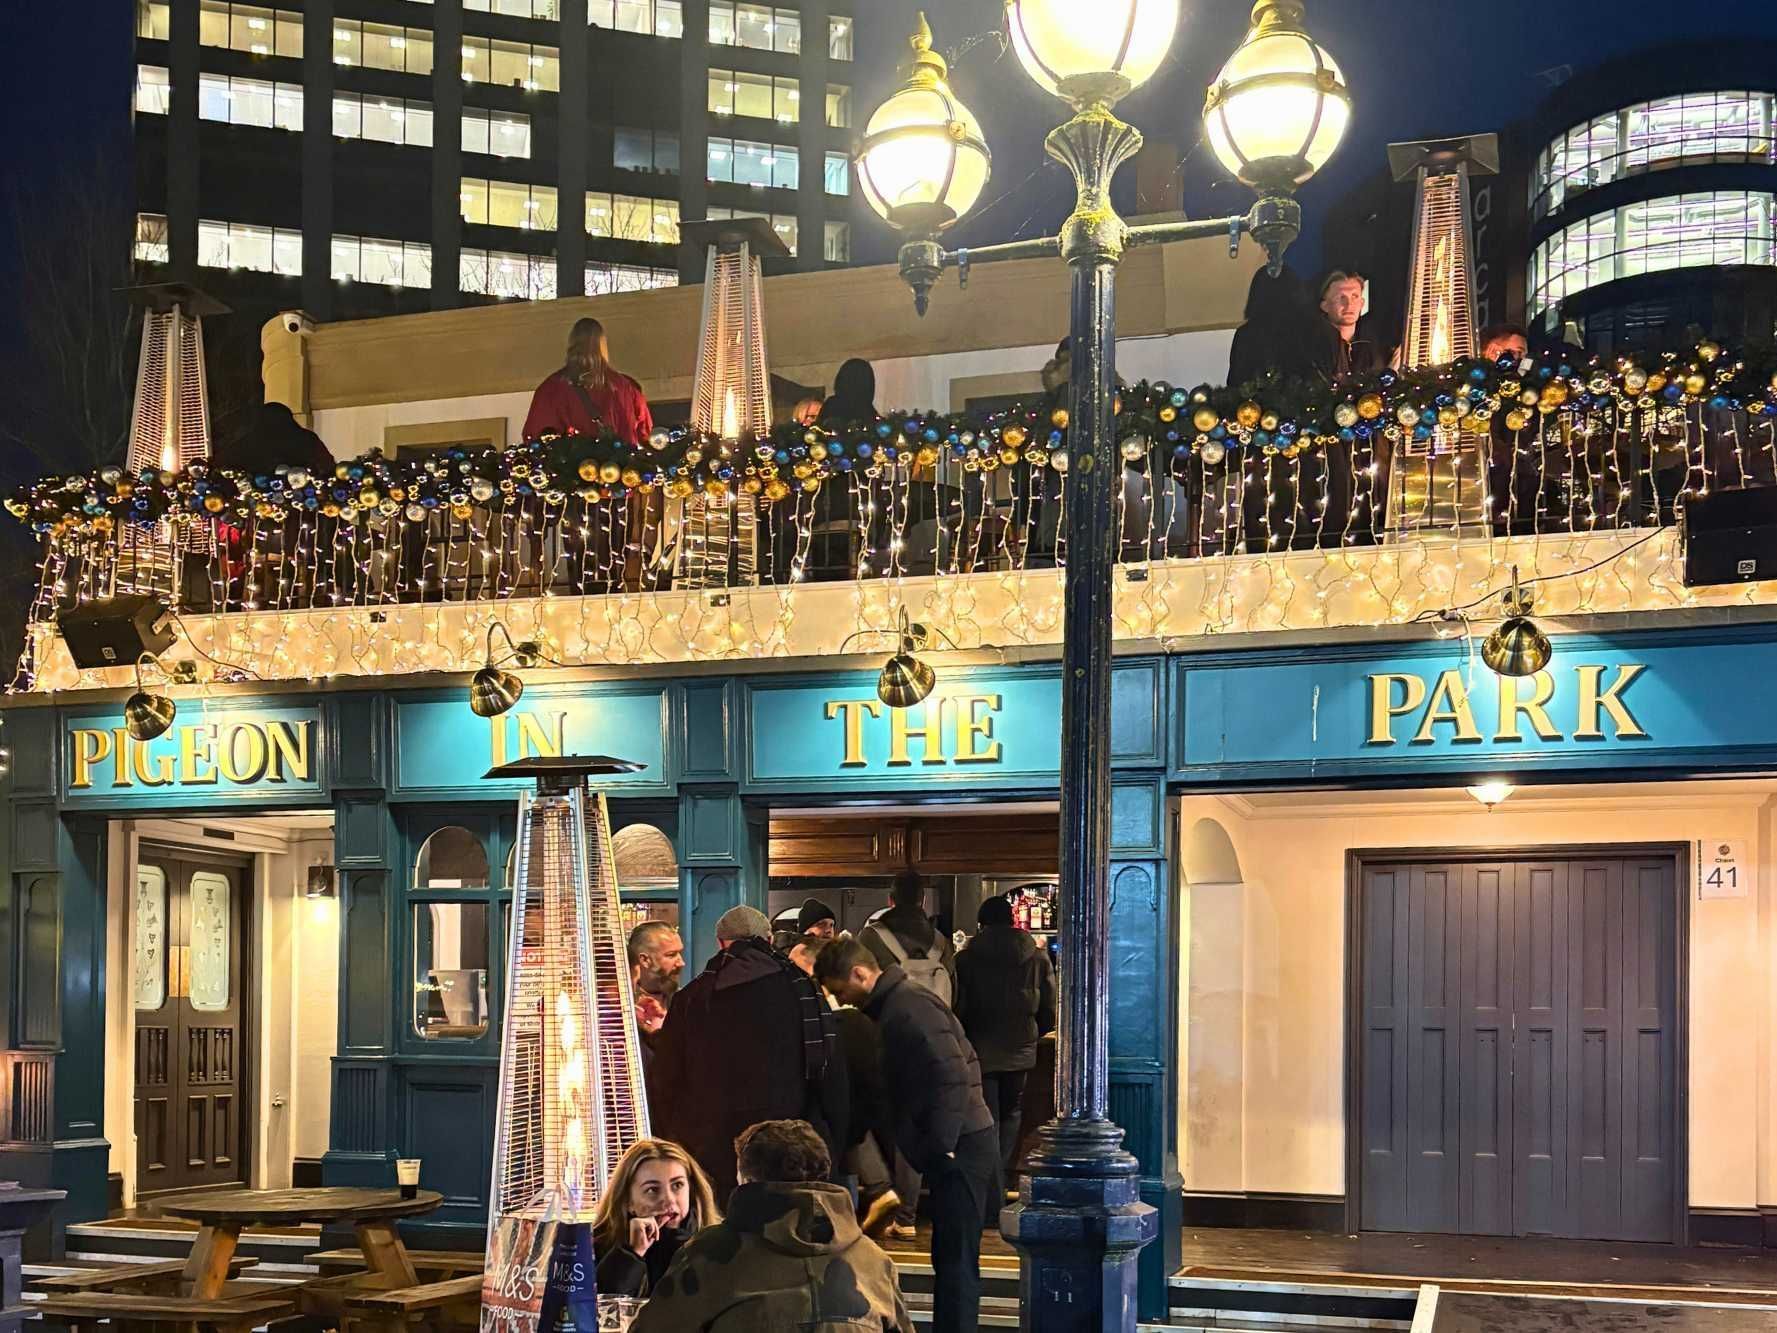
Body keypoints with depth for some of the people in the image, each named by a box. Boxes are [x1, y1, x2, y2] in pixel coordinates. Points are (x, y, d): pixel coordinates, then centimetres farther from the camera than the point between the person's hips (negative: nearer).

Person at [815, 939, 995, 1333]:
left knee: (955, 1260, -8)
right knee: (951, 1259, 13)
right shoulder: (893, 1006, 15)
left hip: (961, 1149, -10)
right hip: (955, 1148, 10)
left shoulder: (910, 1010, -16)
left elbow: (953, 1076, -24)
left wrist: (941, 1148, -20)